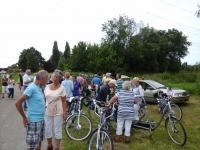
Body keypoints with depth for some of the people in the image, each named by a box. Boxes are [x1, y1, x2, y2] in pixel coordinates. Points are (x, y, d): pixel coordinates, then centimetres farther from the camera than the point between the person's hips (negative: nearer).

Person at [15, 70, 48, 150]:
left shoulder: (39, 87, 6)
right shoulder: (31, 88, -18)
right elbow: (18, 103, -21)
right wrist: (24, 117, -14)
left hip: (41, 120, 8)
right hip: (33, 121, -8)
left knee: (39, 142, 20)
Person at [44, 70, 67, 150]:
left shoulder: (61, 88, -8)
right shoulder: (47, 87, 2)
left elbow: (64, 101, -8)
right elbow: (44, 98, 9)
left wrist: (64, 112, -11)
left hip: (58, 113, -4)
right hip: (48, 112, 4)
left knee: (57, 130, 6)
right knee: (47, 130, 13)